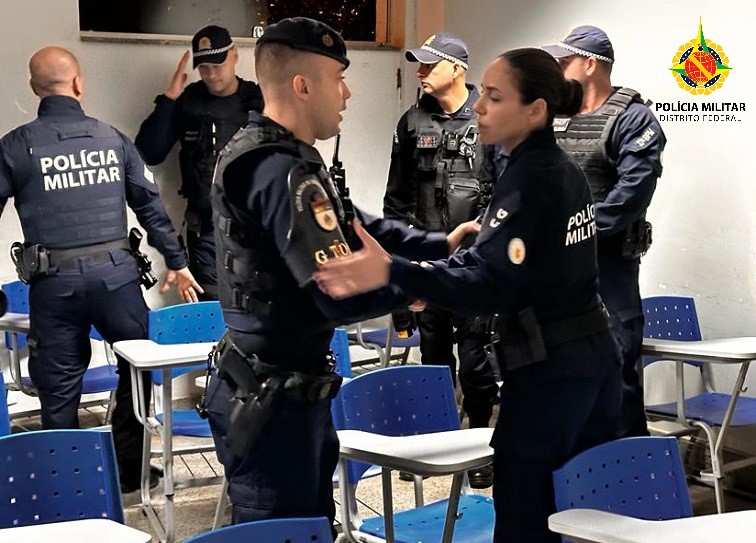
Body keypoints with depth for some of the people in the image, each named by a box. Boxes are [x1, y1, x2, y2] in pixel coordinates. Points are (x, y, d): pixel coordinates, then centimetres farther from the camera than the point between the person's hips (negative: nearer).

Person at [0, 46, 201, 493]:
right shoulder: (113, 138, 5)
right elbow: (151, 205, 8)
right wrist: (177, 262, 17)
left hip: (53, 283, -1)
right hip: (116, 274, 1)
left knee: (59, 387, 8)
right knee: (137, 369, 17)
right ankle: (130, 469, 22)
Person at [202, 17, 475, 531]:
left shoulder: (261, 153, 10)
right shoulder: (282, 174, -24)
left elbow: (355, 225, 17)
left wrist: (441, 244, 11)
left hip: (290, 388, 11)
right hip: (272, 401, -11)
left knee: (314, 523, 22)